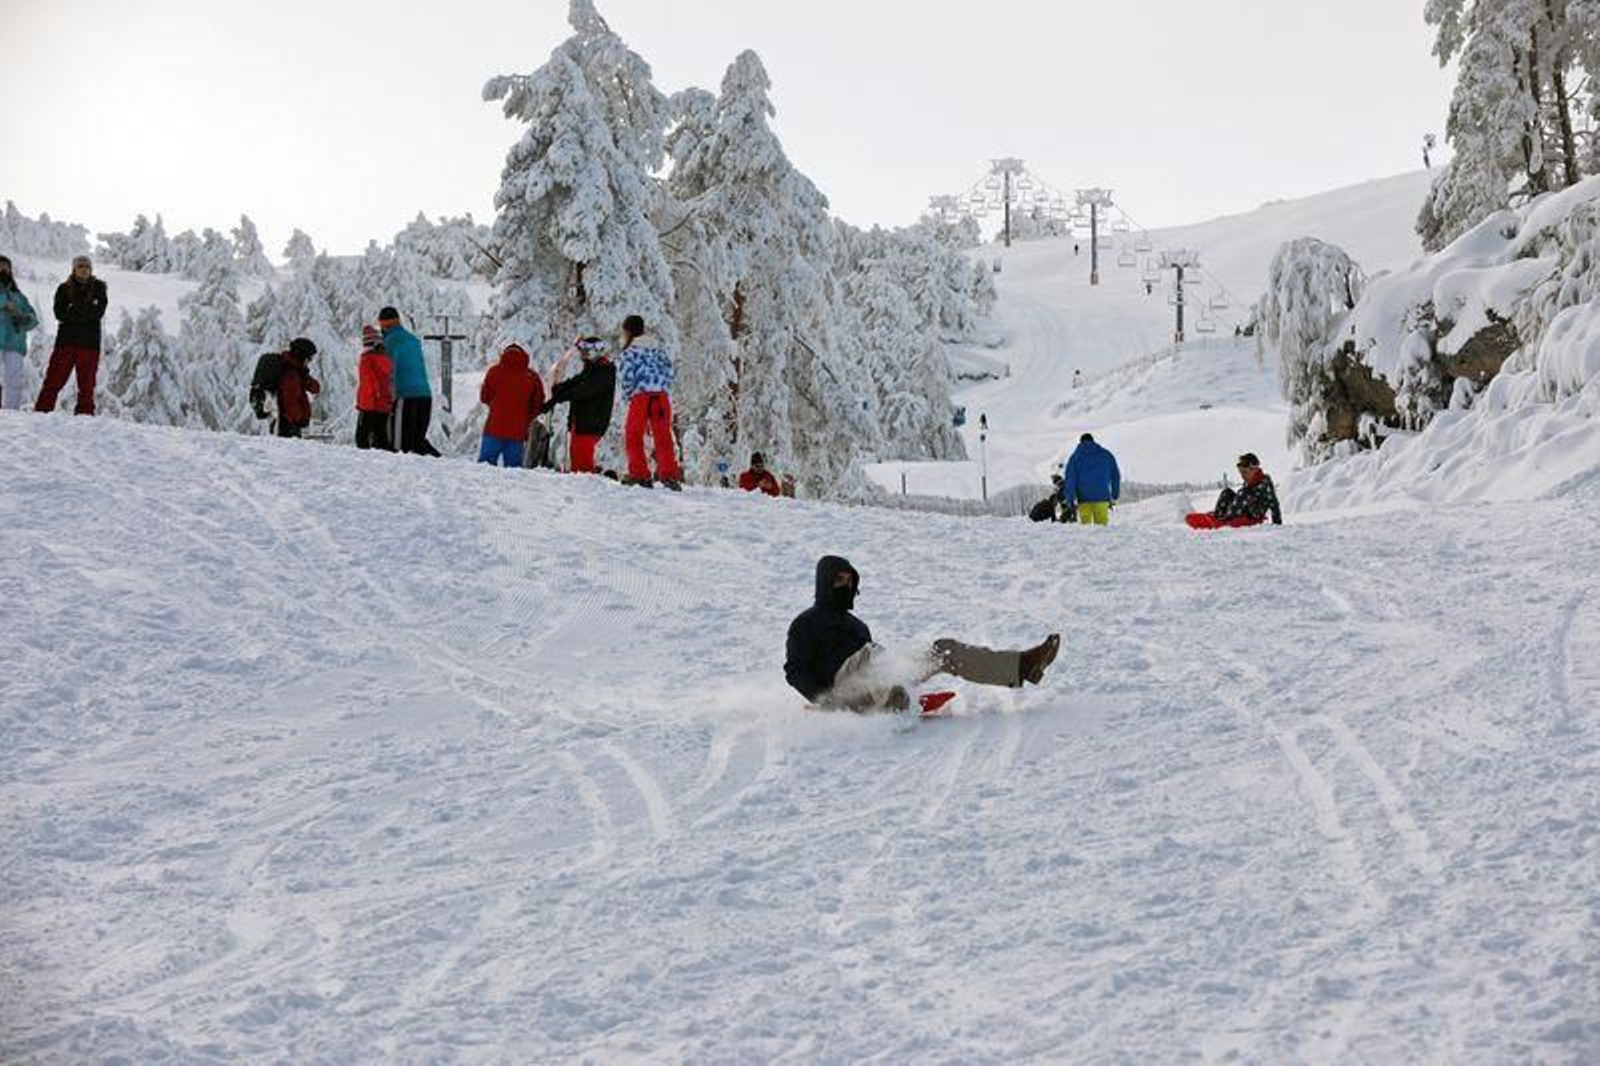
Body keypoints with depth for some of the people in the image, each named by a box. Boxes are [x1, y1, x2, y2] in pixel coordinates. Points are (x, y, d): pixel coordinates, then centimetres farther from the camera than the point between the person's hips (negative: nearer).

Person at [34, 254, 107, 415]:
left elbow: (99, 311, -6)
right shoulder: (64, 289, 9)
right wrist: (86, 312, -13)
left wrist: (73, 311, -9)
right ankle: (42, 411, -5)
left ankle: (85, 413, 4)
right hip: (66, 340, 0)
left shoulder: (99, 288, 8)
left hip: (90, 342, 0)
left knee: (87, 382, 1)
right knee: (54, 379, -5)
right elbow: (60, 313, -5)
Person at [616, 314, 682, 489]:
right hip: (661, 396, 5)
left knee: (633, 436, 5)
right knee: (663, 437, 7)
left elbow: (626, 376, -9)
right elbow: (669, 371, 12)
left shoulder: (630, 351, -2)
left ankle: (640, 475, -3)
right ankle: (669, 474, -1)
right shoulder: (658, 347, 14)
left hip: (641, 397, -5)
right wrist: (661, 389, 16)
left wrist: (628, 396, 5)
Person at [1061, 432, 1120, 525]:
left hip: (1084, 499, 0)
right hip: (1102, 497, 0)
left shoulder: (1075, 456, 4)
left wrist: (1069, 499, 0)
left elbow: (1070, 479, -1)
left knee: (1085, 524, 6)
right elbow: (1115, 475, 11)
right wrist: (1114, 495, 18)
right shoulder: (1106, 455, 7)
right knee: (1101, 525, 3)